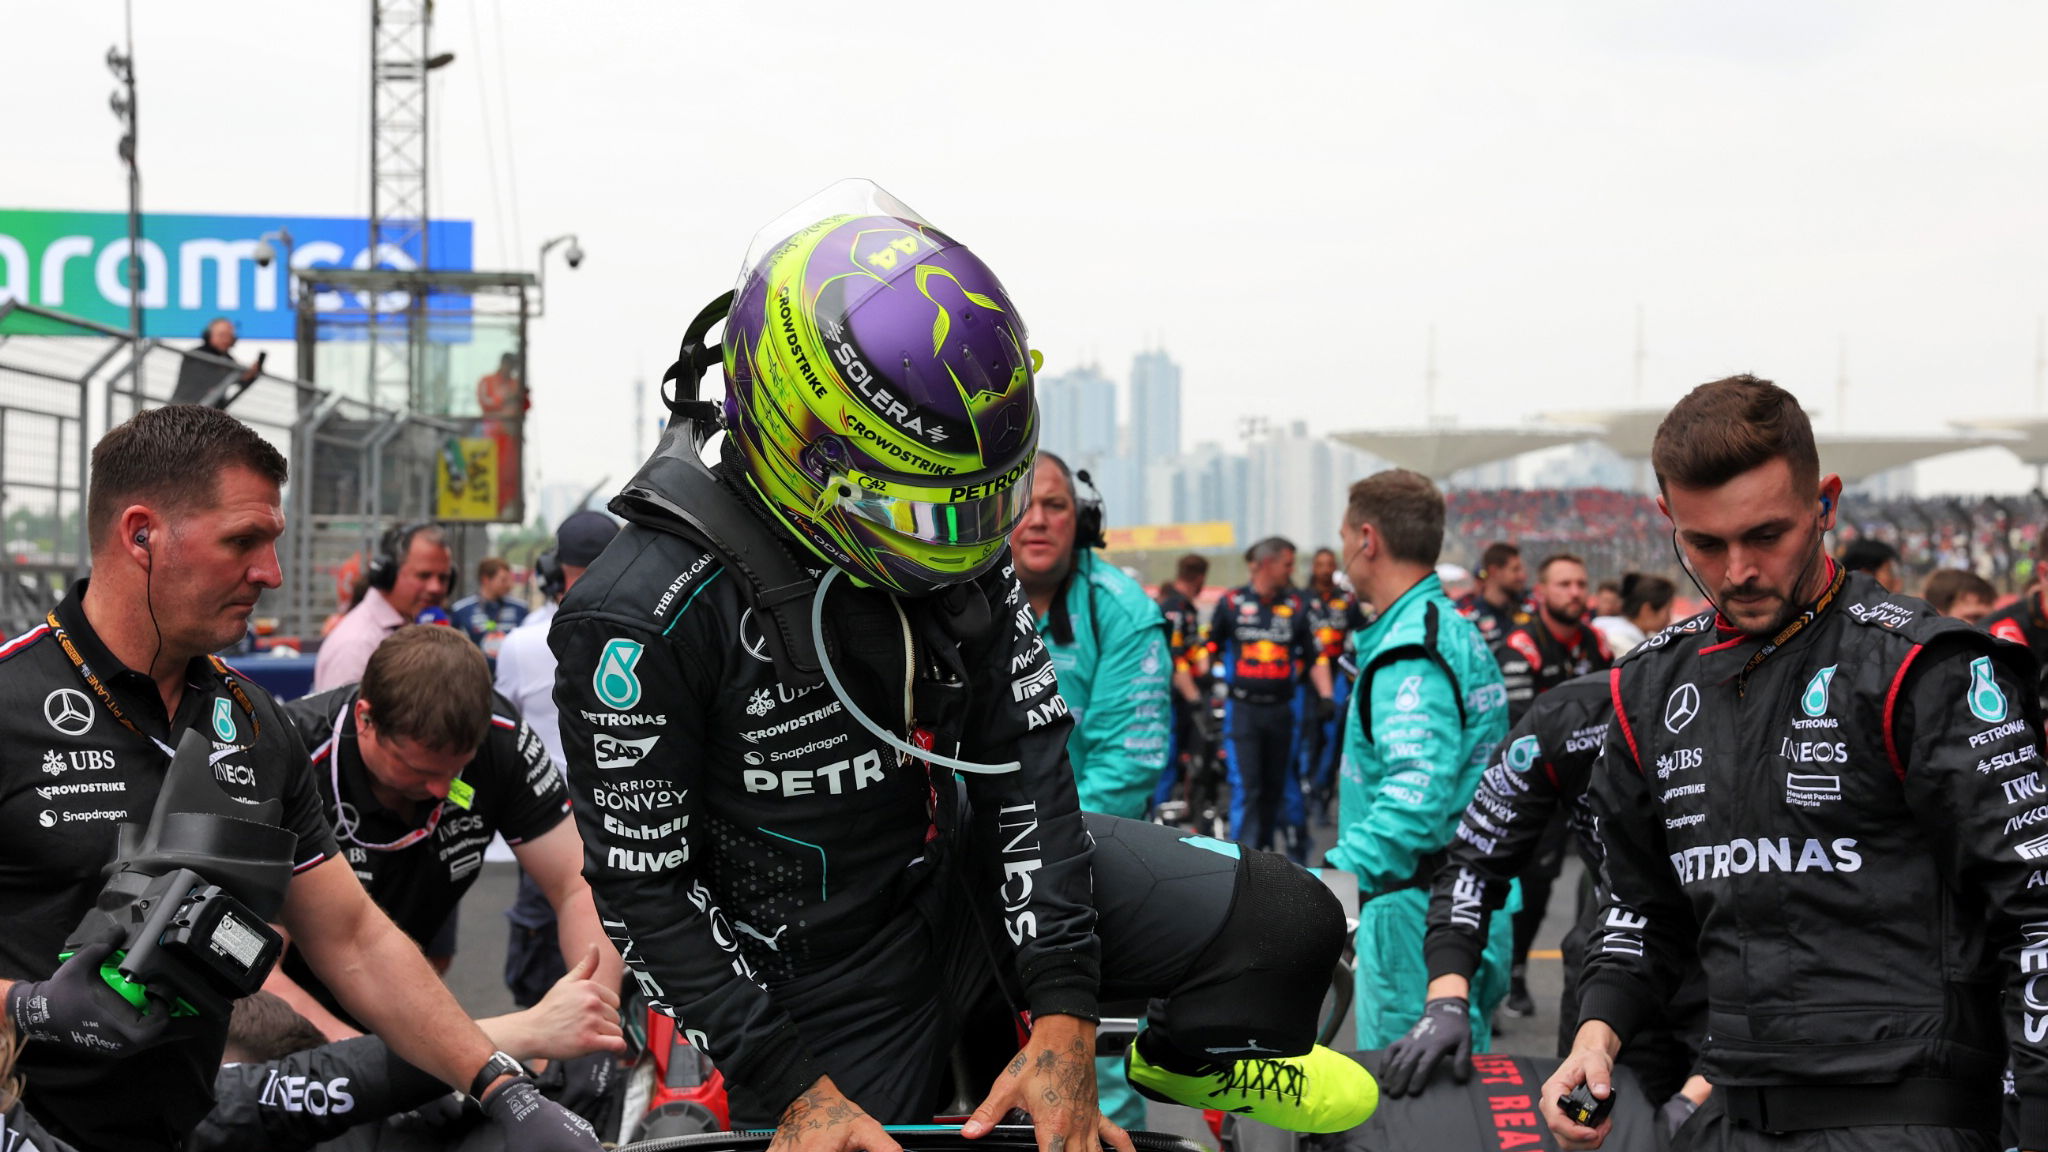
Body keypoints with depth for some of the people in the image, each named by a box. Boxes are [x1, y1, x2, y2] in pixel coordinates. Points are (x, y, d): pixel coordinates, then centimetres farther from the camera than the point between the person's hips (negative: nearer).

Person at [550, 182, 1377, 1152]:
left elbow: (1028, 760, -10)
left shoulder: (955, 538, -8)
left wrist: (1062, 1020, -18)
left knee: (1285, 920, -8)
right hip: (824, 982, -4)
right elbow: (646, 892, -19)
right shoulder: (647, 611, -25)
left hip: (967, 880, 4)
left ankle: (1187, 1061, 23)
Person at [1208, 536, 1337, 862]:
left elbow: (1315, 657, 10)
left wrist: (1325, 696, -1)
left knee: (1279, 786, 11)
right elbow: (1211, 649, 11)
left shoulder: (1296, 606, 7)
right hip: (1242, 709, -2)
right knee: (1246, 787, -7)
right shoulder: (1231, 603, 2)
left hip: (1282, 709, 3)